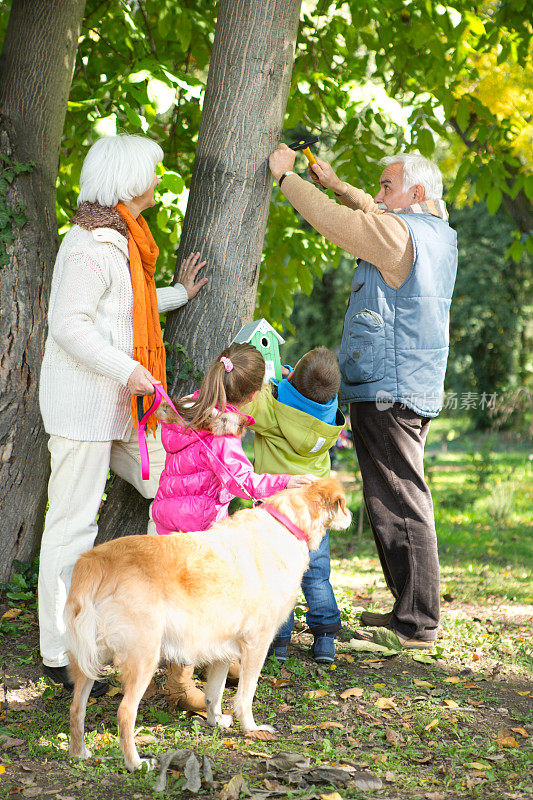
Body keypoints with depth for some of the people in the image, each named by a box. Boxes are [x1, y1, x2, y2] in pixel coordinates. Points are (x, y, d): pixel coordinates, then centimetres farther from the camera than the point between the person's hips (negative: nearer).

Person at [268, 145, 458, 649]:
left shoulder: (399, 232, -13)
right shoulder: (438, 233, 16)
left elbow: (334, 222, -14)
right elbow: (374, 219, 31)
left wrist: (285, 176, -2)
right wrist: (334, 184, 24)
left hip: (387, 393, -10)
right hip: (418, 389, 10)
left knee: (398, 504, -7)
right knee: (403, 500, 15)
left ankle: (418, 623, -4)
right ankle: (411, 610, 20)